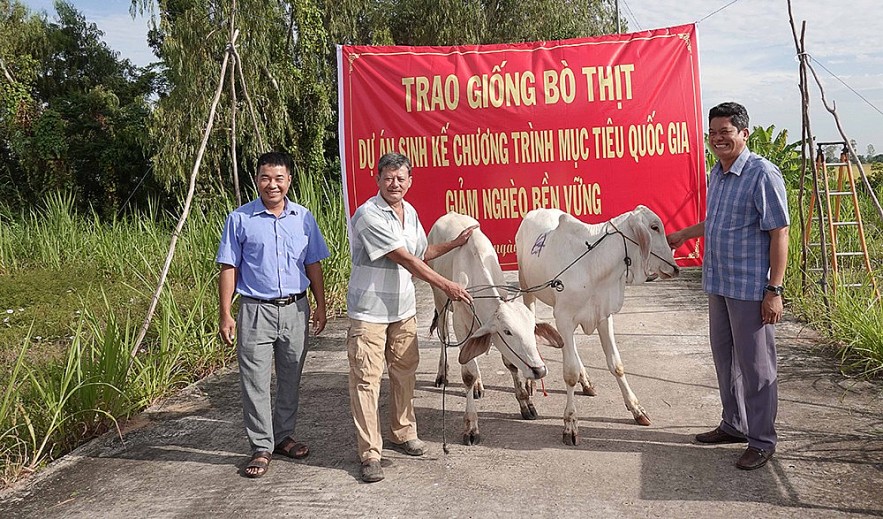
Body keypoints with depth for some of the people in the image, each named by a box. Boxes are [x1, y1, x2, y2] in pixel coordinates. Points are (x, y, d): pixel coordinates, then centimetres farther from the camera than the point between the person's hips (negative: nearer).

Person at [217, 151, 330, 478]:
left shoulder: (303, 217, 6)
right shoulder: (240, 219, -2)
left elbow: (313, 265, 12)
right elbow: (229, 268, -2)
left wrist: (321, 306, 8)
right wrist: (226, 315, -7)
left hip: (295, 310, 3)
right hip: (256, 310, -3)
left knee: (290, 379, 13)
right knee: (255, 382, -1)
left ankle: (283, 436, 29)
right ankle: (261, 448, 10)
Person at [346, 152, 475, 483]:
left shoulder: (410, 213, 8)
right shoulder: (369, 215, -17)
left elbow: (420, 254, 21)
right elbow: (404, 259, -20)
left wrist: (454, 244, 15)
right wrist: (446, 286, -18)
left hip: (403, 309, 7)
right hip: (369, 311, -7)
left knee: (405, 373, 15)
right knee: (366, 380, -3)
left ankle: (404, 434, 33)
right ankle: (369, 453, 3)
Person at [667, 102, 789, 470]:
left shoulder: (762, 174, -15)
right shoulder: (716, 174, 11)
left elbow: (779, 233, -16)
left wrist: (774, 290, -19)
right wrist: (683, 235, 33)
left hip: (751, 288, -8)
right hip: (718, 284, 8)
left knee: (755, 365, 1)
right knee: (725, 357, 17)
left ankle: (762, 441, 15)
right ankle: (734, 425, 34)